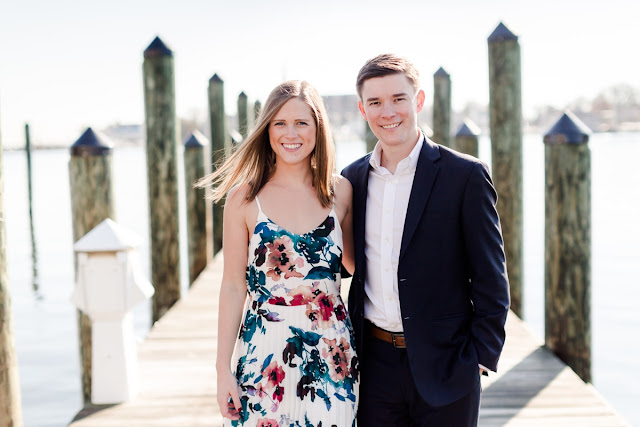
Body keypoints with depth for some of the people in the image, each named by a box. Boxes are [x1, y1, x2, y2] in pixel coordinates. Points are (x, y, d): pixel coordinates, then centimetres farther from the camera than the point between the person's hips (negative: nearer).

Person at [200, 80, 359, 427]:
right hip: (265, 355, -2)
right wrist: (223, 370, -3)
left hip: (332, 354, 2)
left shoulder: (340, 191, 3)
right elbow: (233, 286, -2)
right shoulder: (244, 198, -4)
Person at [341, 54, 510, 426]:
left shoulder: (466, 176, -8)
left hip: (444, 365, -3)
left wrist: (479, 359, -9)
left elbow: (491, 281, -6)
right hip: (374, 364, 4)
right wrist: (348, 346, 10)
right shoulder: (353, 178, 6)